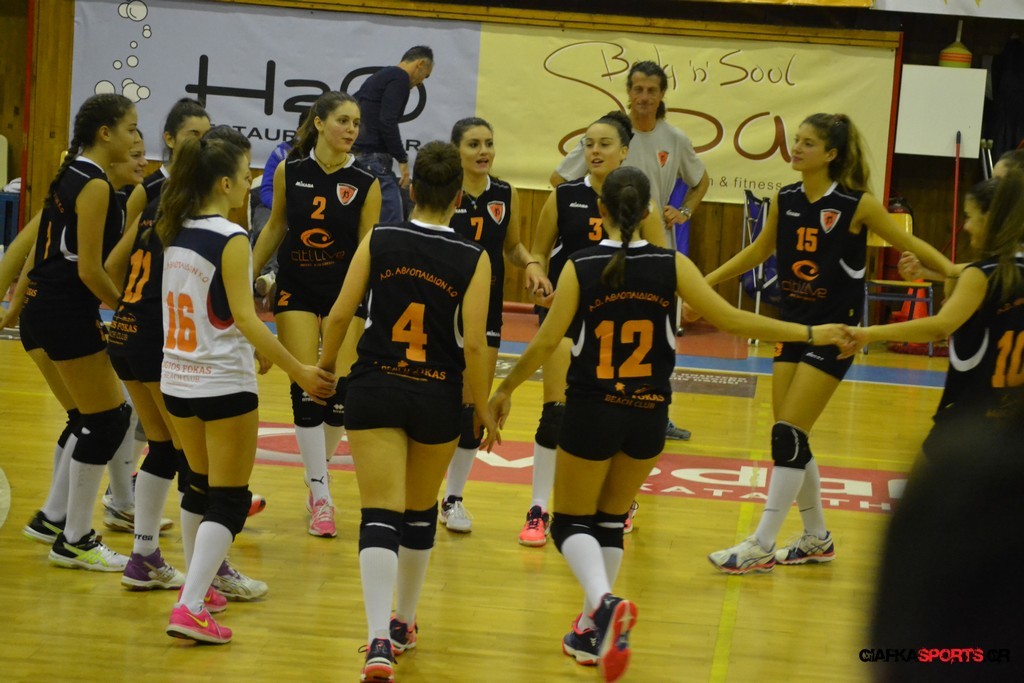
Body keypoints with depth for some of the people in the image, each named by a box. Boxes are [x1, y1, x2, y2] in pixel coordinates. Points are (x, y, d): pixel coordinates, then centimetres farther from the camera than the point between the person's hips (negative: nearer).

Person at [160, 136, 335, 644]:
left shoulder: (175, 234, 6)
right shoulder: (231, 239, -16)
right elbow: (244, 318, -20)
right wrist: (298, 371, -16)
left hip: (178, 379, 7)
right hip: (224, 386, -7)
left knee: (199, 485, 24)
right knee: (228, 501, -1)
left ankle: (199, 584, 35)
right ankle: (190, 608, -10)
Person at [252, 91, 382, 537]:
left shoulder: (365, 184, -7)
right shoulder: (289, 172, -4)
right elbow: (276, 226, 9)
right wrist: (248, 277, 11)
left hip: (344, 290, 0)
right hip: (297, 287, 0)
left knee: (340, 391, -4)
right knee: (306, 391, -9)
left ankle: (319, 466, 25)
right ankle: (320, 497, -3)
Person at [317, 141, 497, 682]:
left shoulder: (379, 241, -4)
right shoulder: (473, 260, -6)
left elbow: (339, 315, -5)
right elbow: (474, 343, -10)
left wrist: (325, 365, 13)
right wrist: (482, 409, 2)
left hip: (375, 390, -1)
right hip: (438, 397, 1)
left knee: (380, 516, -5)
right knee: (421, 511, 21)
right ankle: (404, 623, 36)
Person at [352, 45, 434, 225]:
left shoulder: (379, 77, 22)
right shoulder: (400, 79, -7)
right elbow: (387, 122, -18)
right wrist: (402, 159, -14)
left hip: (357, 155, 10)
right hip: (375, 158, -10)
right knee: (392, 225, -11)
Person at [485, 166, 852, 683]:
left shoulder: (581, 268, -12)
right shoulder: (670, 266, -7)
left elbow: (545, 343, -13)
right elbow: (731, 320, -8)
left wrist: (505, 389, 3)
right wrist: (810, 334, 0)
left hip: (592, 411, -3)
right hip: (648, 414, 3)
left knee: (571, 523, 10)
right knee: (611, 521, 20)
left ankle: (603, 602, -17)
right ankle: (594, 632, 20)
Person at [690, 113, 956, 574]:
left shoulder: (857, 205, -13)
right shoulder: (785, 201, 2)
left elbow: (909, 244, -5)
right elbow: (760, 251, 18)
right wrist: (704, 283, 20)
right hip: (792, 326, 6)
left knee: (789, 436, -10)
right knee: (787, 439, 7)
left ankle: (761, 546, -5)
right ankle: (817, 539, 23)